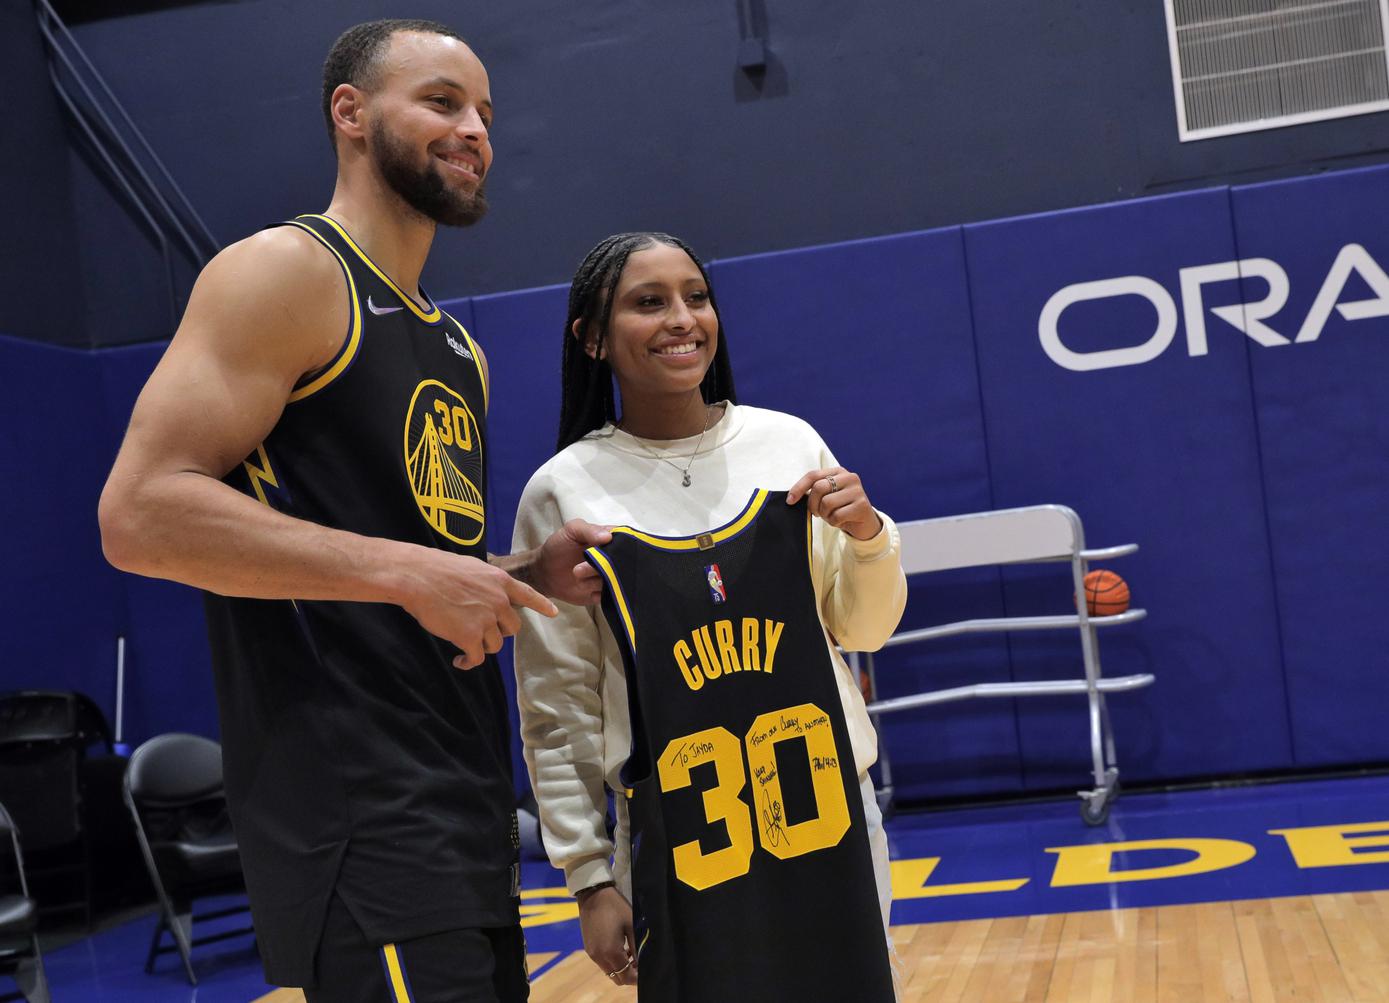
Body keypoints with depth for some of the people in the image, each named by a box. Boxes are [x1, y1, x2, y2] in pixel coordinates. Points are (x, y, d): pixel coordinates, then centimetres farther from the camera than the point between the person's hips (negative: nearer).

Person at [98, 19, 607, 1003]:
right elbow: (140, 513, -18)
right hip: (355, 821, -9)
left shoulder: (458, 349, 19)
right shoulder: (284, 272, -7)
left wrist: (523, 575, 6)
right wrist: (407, 571, -20)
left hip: (464, 804, 9)